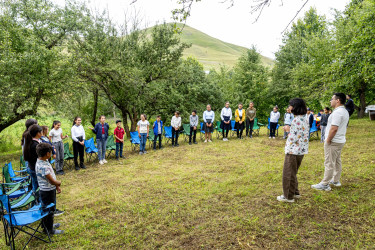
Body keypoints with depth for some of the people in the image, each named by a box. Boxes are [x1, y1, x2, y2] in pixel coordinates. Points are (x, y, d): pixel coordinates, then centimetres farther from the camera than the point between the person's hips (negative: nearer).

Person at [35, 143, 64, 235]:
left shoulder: (44, 161, 0)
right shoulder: (42, 166, -30)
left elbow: (52, 175, 8)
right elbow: (52, 181, -27)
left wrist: (57, 186, 7)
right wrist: (59, 183, -6)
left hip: (50, 190, 9)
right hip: (47, 191, -9)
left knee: (48, 209, 25)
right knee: (49, 210, 8)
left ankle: (48, 224, 43)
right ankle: (49, 230, 25)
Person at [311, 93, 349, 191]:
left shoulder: (337, 112, -21)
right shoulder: (345, 112, 13)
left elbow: (334, 128, -27)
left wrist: (328, 141, -18)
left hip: (333, 142, -10)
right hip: (340, 140, 11)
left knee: (329, 163, -5)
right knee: (337, 161, 19)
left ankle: (325, 184, 0)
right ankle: (336, 181, 30)